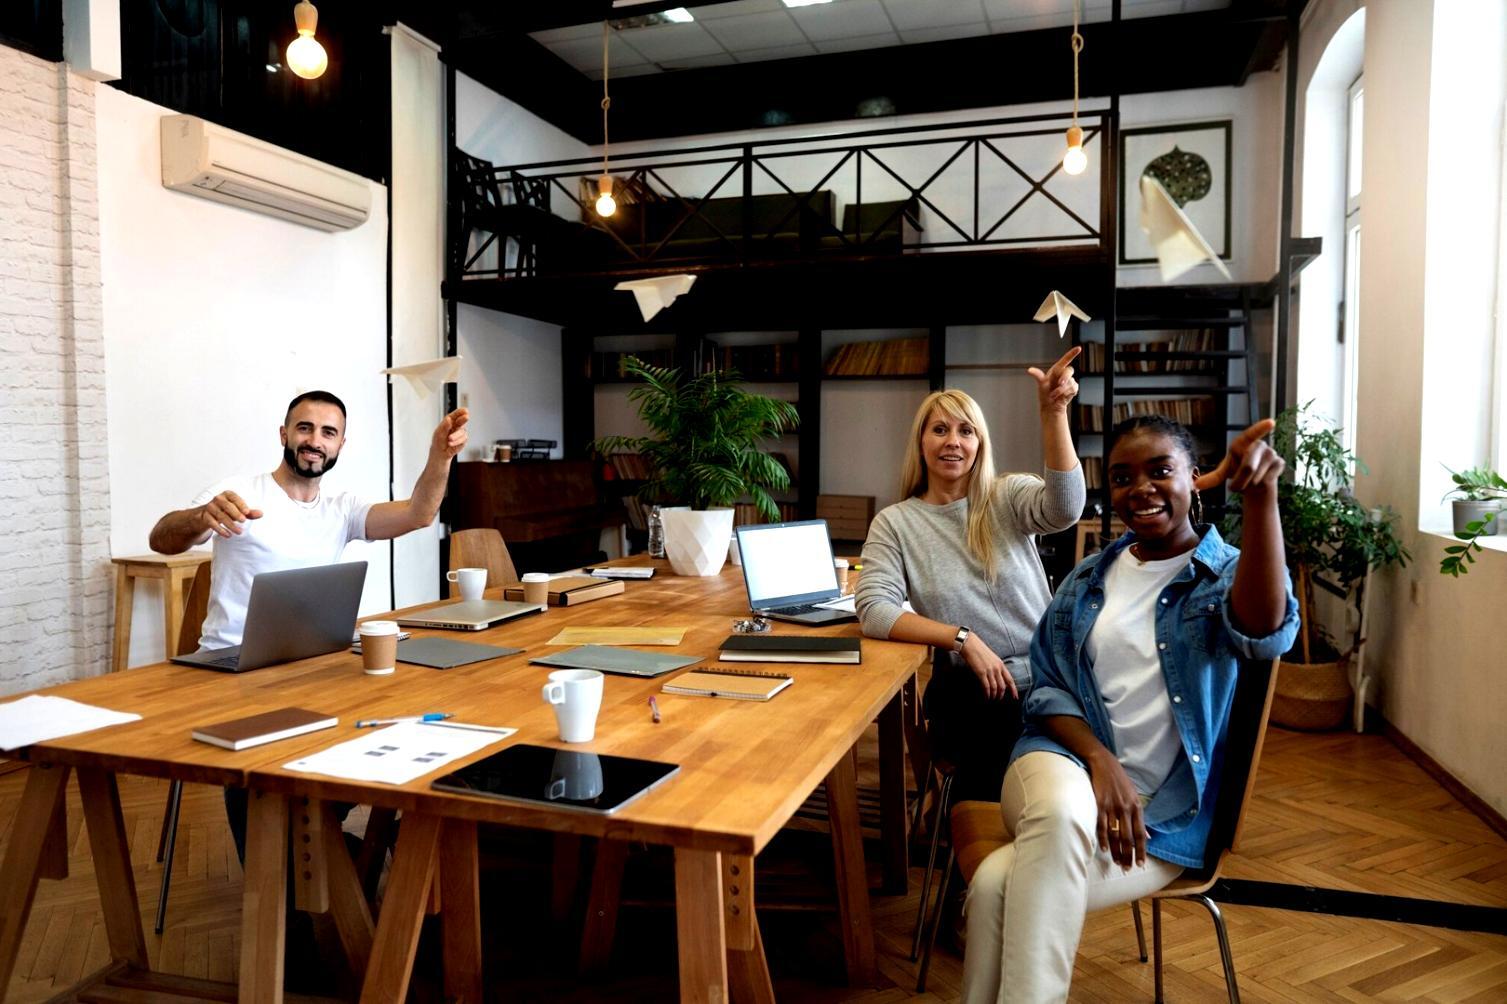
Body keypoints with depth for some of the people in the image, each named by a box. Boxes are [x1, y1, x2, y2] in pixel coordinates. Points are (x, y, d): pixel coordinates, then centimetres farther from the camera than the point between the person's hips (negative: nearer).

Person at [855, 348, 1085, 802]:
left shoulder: (1009, 496, 6)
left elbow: (1065, 507, -17)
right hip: (969, 688, -1)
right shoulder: (894, 523, 4)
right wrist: (963, 639, -17)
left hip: (1047, 677, 2)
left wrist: (1053, 413, -29)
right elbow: (874, 612, -8)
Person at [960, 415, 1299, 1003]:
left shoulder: (1228, 575, -1)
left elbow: (1265, 630, -27)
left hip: (1163, 809, -3)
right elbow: (1046, 688, 6)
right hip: (1064, 763, 3)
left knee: (1000, 884, -28)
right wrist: (1100, 760, -15)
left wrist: (1260, 494, -42)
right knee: (1062, 813, -35)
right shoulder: (1089, 578, 11)